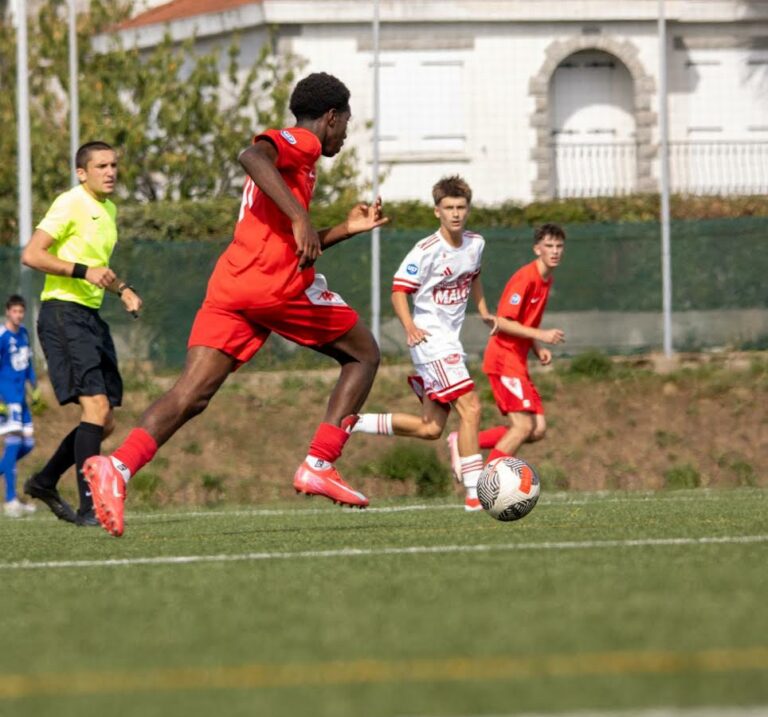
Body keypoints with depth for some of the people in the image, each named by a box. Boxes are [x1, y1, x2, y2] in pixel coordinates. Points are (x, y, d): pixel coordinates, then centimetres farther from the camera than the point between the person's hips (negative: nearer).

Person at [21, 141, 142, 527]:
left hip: (91, 316, 9)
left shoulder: (109, 209, 18)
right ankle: (88, 506, -21)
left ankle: (44, 482, 25)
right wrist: (84, 272, -23)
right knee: (96, 406, -20)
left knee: (104, 421, 8)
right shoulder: (71, 204, -9)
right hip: (62, 312, -9)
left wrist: (122, 289, 14)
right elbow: (31, 254, -16)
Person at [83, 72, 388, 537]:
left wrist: (347, 229, 34)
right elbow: (252, 156, -21)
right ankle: (319, 464, 0)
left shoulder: (294, 148, 32)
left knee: (192, 394, -6)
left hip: (229, 288, 8)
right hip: (279, 285, -8)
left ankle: (119, 465, -30)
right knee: (363, 355, 12)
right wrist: (300, 217, -28)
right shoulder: (301, 143, 3)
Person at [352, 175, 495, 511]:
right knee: (470, 408, -18)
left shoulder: (476, 244, 7)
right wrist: (410, 326, -32)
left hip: (450, 340, 8)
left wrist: (483, 312, 17)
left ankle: (355, 422, 19)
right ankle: (475, 494, -17)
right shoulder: (426, 251, -16)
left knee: (430, 429, 10)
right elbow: (399, 291, -16)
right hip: (431, 340, -8)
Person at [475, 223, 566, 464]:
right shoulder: (525, 278, -15)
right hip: (503, 360, -9)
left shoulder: (546, 280, 13)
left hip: (518, 361, 9)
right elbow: (502, 322, -19)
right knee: (524, 426, -16)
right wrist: (541, 335, -24)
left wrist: (538, 350, 7)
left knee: (538, 429, 3)